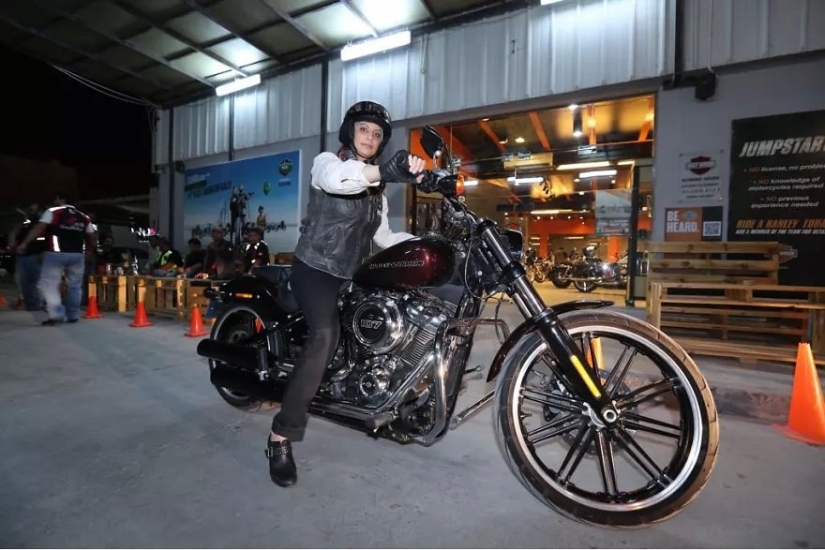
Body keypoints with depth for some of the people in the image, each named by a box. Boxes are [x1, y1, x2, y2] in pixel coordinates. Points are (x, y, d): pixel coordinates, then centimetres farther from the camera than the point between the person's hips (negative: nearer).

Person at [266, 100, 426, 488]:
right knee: (325, 337, -30)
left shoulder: (376, 189, 19)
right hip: (315, 268, -7)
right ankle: (280, 438, -21)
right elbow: (335, 178, -30)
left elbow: (384, 238, 13)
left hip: (350, 276, 8)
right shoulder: (326, 161, -2)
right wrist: (388, 170, -45)